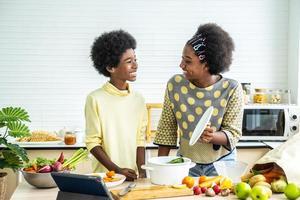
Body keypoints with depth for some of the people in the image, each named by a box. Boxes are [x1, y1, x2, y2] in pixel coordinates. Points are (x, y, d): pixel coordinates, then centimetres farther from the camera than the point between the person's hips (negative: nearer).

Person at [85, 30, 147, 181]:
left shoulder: (138, 99, 6)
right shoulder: (96, 99, -8)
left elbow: (140, 141, 7)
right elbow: (93, 143, -7)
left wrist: (142, 171, -4)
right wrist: (116, 170, -14)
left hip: (132, 176, 4)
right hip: (105, 176, -3)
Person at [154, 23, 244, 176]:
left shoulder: (231, 89, -16)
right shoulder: (175, 85, -10)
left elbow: (233, 134, -12)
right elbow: (167, 128, -1)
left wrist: (213, 136, -33)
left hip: (221, 162, -1)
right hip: (185, 162, 2)